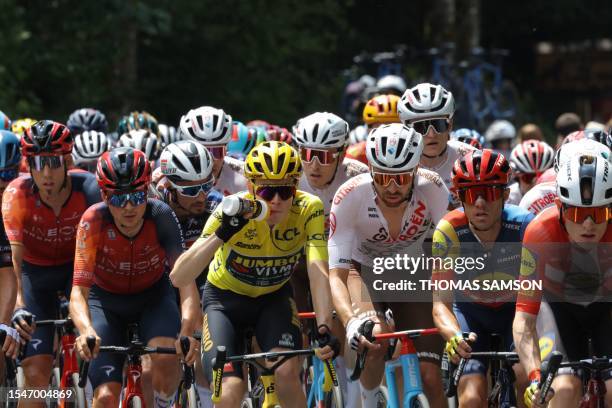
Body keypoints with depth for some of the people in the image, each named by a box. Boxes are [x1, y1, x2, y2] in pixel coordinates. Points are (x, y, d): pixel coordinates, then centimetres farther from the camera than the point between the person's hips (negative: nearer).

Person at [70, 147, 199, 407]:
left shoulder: (161, 217, -27)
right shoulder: (94, 221, -29)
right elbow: (78, 290, -35)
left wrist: (187, 332, -52)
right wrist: (86, 332, -56)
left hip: (153, 295, 1)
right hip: (107, 300, 0)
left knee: (166, 357, -31)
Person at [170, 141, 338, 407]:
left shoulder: (309, 209, -26)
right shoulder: (233, 211, -30)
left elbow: (318, 272, -35)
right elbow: (178, 278, -37)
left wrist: (324, 329, -51)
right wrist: (221, 235, -51)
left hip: (274, 297, 2)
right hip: (225, 298, -2)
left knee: (286, 373, -26)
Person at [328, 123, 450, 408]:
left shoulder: (432, 190, -28)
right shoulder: (351, 196, -32)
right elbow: (336, 274, -33)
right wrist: (350, 321, -51)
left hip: (411, 274, 2)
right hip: (363, 269, -2)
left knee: (431, 377, -11)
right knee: (374, 338, -33)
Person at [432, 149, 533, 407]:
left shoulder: (524, 226, -27)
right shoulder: (450, 231, -27)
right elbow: (441, 302, -28)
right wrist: (454, 336, -51)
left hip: (515, 308, 0)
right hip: (471, 312, 0)